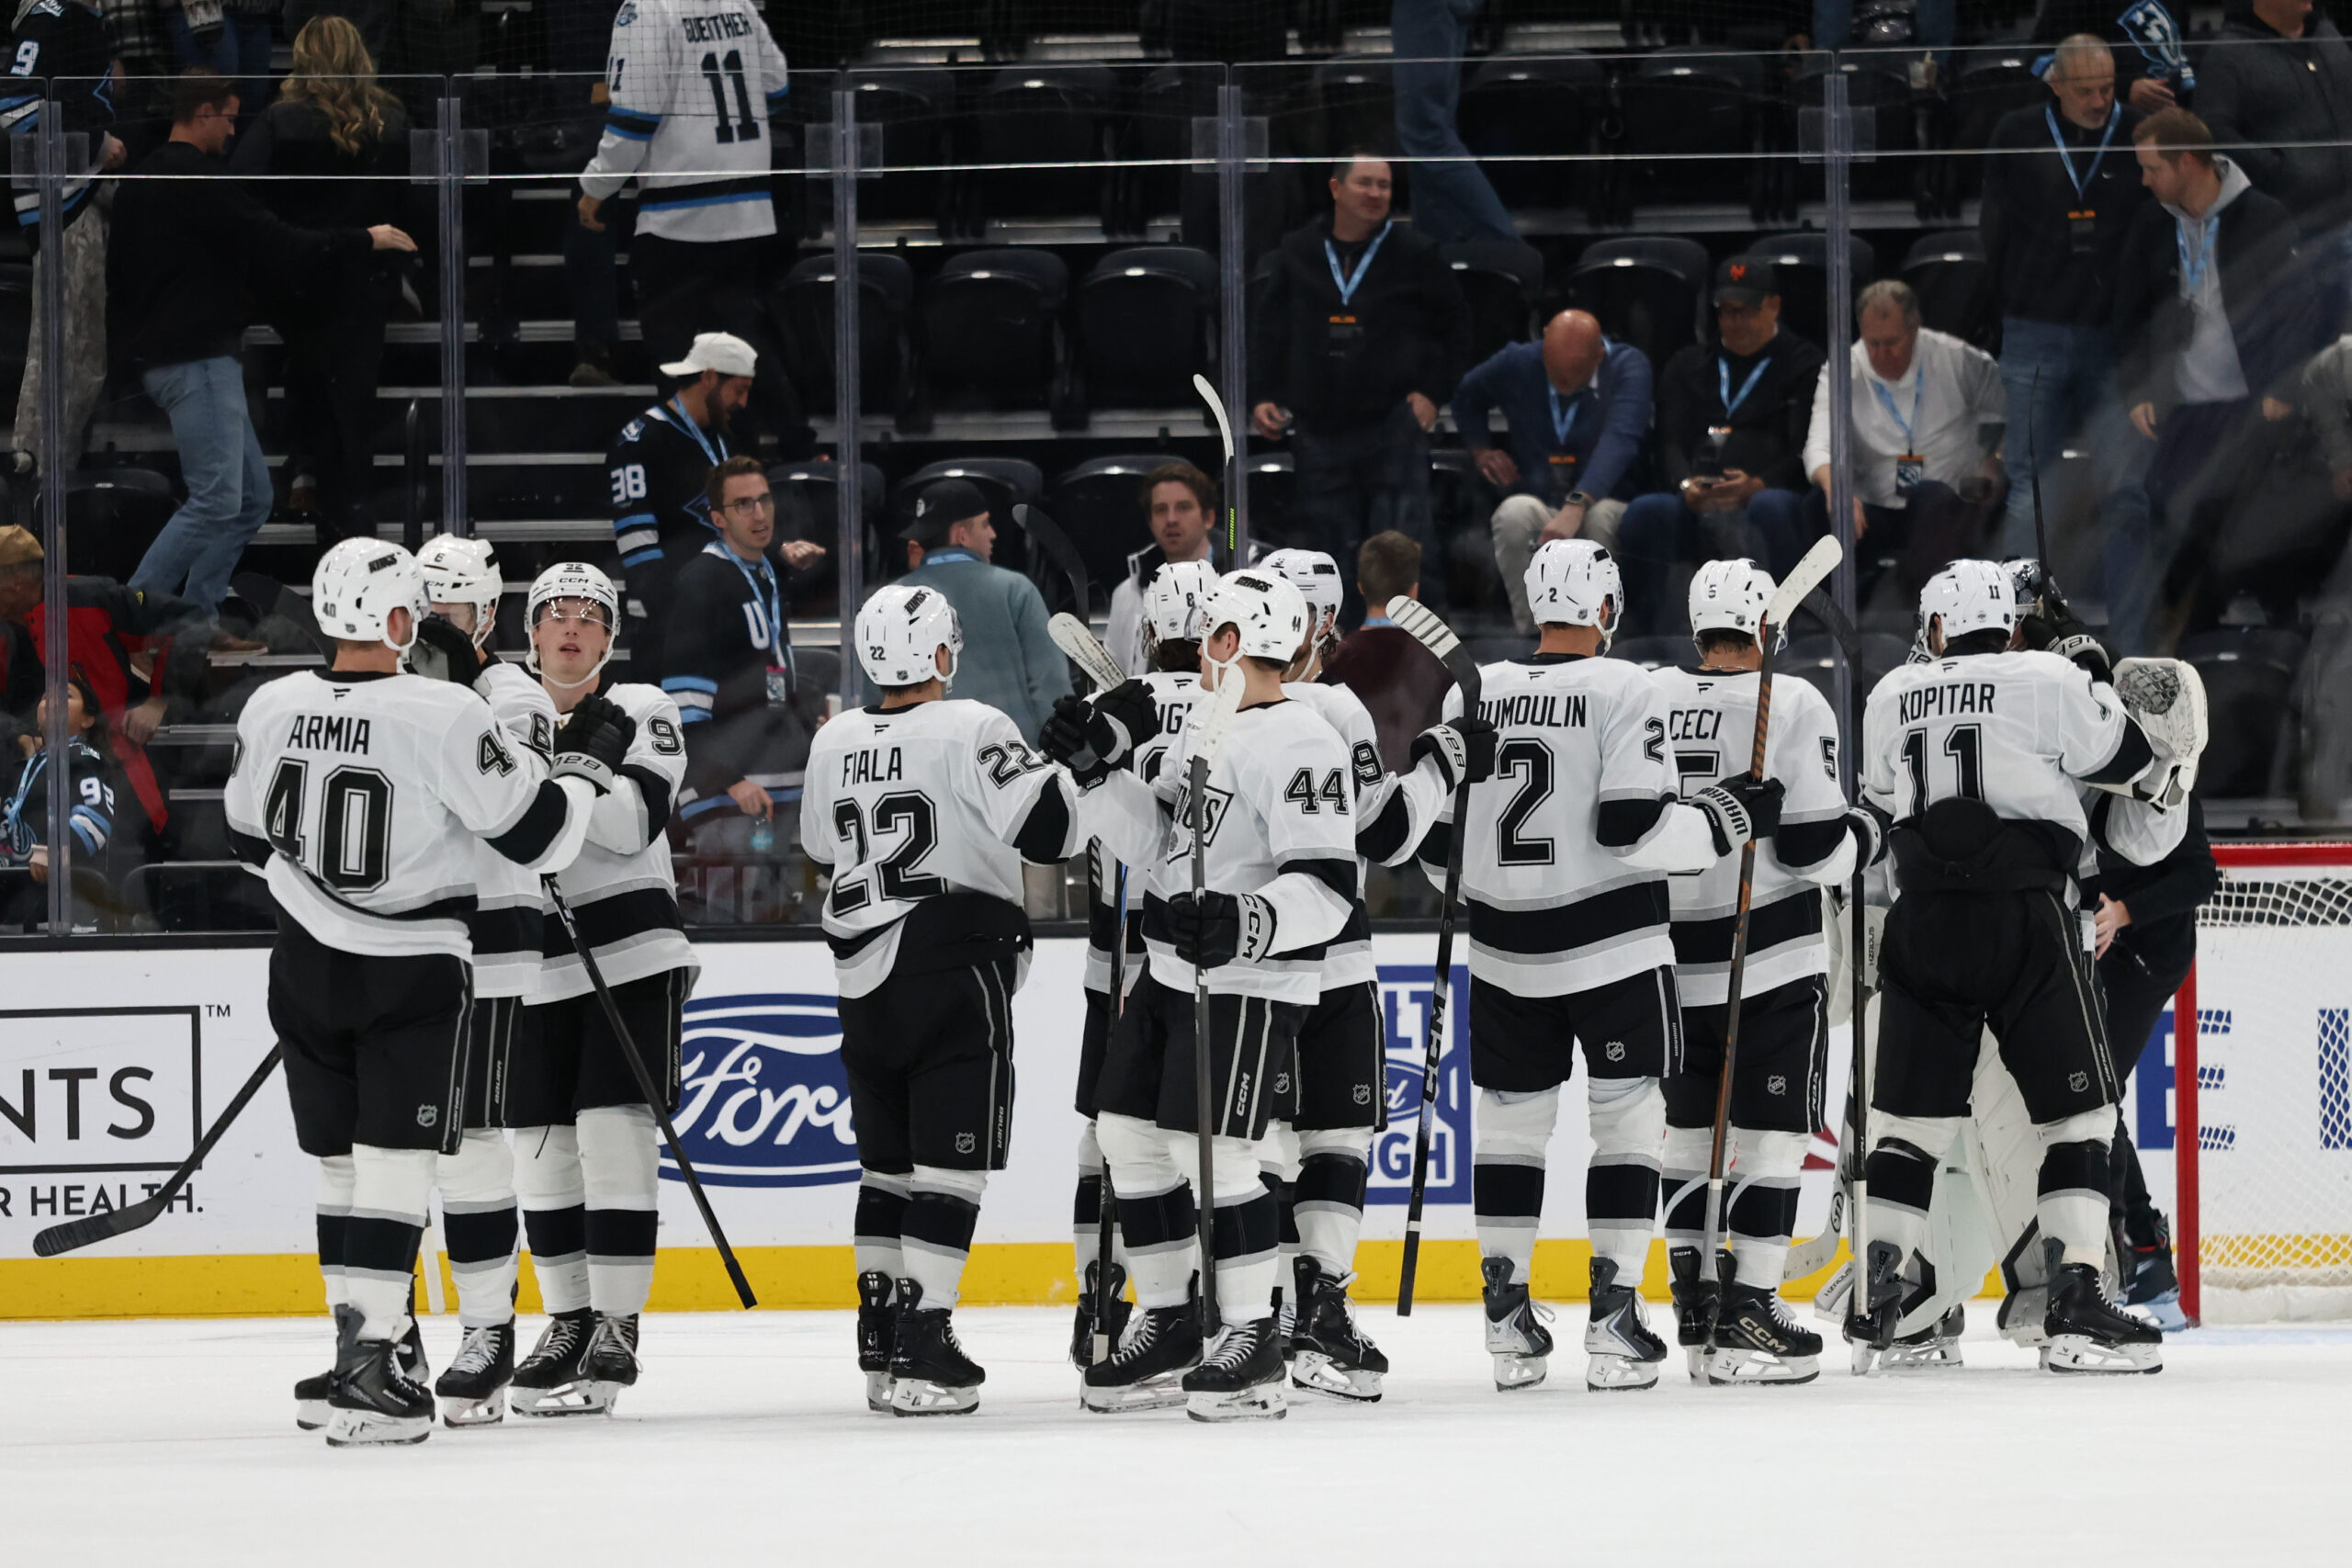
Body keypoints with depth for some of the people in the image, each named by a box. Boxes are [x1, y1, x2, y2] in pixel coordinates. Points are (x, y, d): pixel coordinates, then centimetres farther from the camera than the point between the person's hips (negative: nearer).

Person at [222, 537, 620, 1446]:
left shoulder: (272, 711, -2)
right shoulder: (445, 717, -18)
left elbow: (251, 840, 13)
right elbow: (537, 834, -13)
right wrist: (584, 760, 4)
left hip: (307, 963, 5)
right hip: (413, 972, -5)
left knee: (340, 1161, 15)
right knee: (394, 1163, -5)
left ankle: (362, 1342, 21)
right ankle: (365, 1370, -12)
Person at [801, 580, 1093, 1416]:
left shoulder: (835, 742, 7)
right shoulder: (971, 730, -12)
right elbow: (1049, 829, -21)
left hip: (865, 985, 6)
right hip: (957, 973, -6)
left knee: (887, 1164, 15)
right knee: (949, 1166, -4)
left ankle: (880, 1345, 17)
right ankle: (922, 1354, -10)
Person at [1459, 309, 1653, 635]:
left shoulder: (1628, 366, -10)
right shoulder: (1517, 364, 0)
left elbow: (1620, 440, -27)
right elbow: (1467, 398, 24)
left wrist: (1577, 507, -41)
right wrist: (1480, 449, 5)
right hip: (1537, 503, 2)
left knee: (1603, 517, -39)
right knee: (1515, 512, -36)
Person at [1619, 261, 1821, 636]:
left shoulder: (1802, 364, 16)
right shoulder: (1689, 365, 28)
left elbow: (1807, 451, 3)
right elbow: (1669, 444, 16)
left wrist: (1757, 485, -17)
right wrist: (1686, 485, -9)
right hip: (1695, 507, 3)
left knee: (1771, 508, -40)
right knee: (1645, 513, -30)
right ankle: (1642, 637, -33)